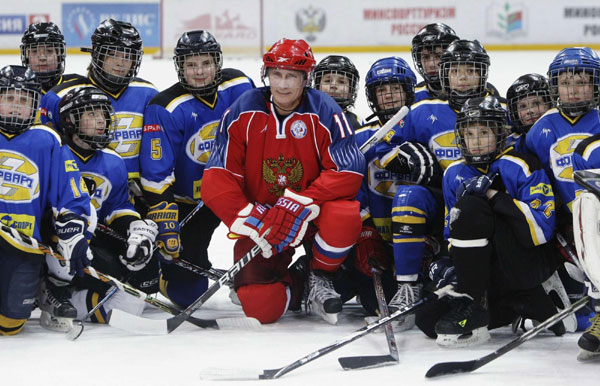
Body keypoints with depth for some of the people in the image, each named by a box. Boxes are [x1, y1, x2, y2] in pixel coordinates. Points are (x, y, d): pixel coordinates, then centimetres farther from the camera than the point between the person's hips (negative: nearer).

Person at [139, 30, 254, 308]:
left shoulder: (239, 87, -9)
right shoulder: (165, 109, -21)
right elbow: (156, 175, -21)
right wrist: (166, 228, -24)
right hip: (187, 200, -4)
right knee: (187, 290, -6)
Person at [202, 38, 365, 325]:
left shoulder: (323, 111, -12)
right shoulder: (243, 113, -8)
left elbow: (348, 172, -20)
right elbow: (217, 180, -10)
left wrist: (300, 204, -30)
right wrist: (250, 219, -25)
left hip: (312, 214, 0)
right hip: (262, 215, 0)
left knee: (345, 216, -36)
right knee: (260, 307, -21)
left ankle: (320, 277, -4)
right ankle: (292, 287, 18)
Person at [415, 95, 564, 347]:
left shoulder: (520, 166, -8)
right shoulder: (454, 173, 12)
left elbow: (541, 229, -18)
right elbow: (451, 232, 21)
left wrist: (494, 195, -22)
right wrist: (449, 264, 0)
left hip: (531, 265, -7)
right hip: (489, 275, 7)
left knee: (470, 208, -27)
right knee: (428, 321, -12)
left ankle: (471, 304, -24)